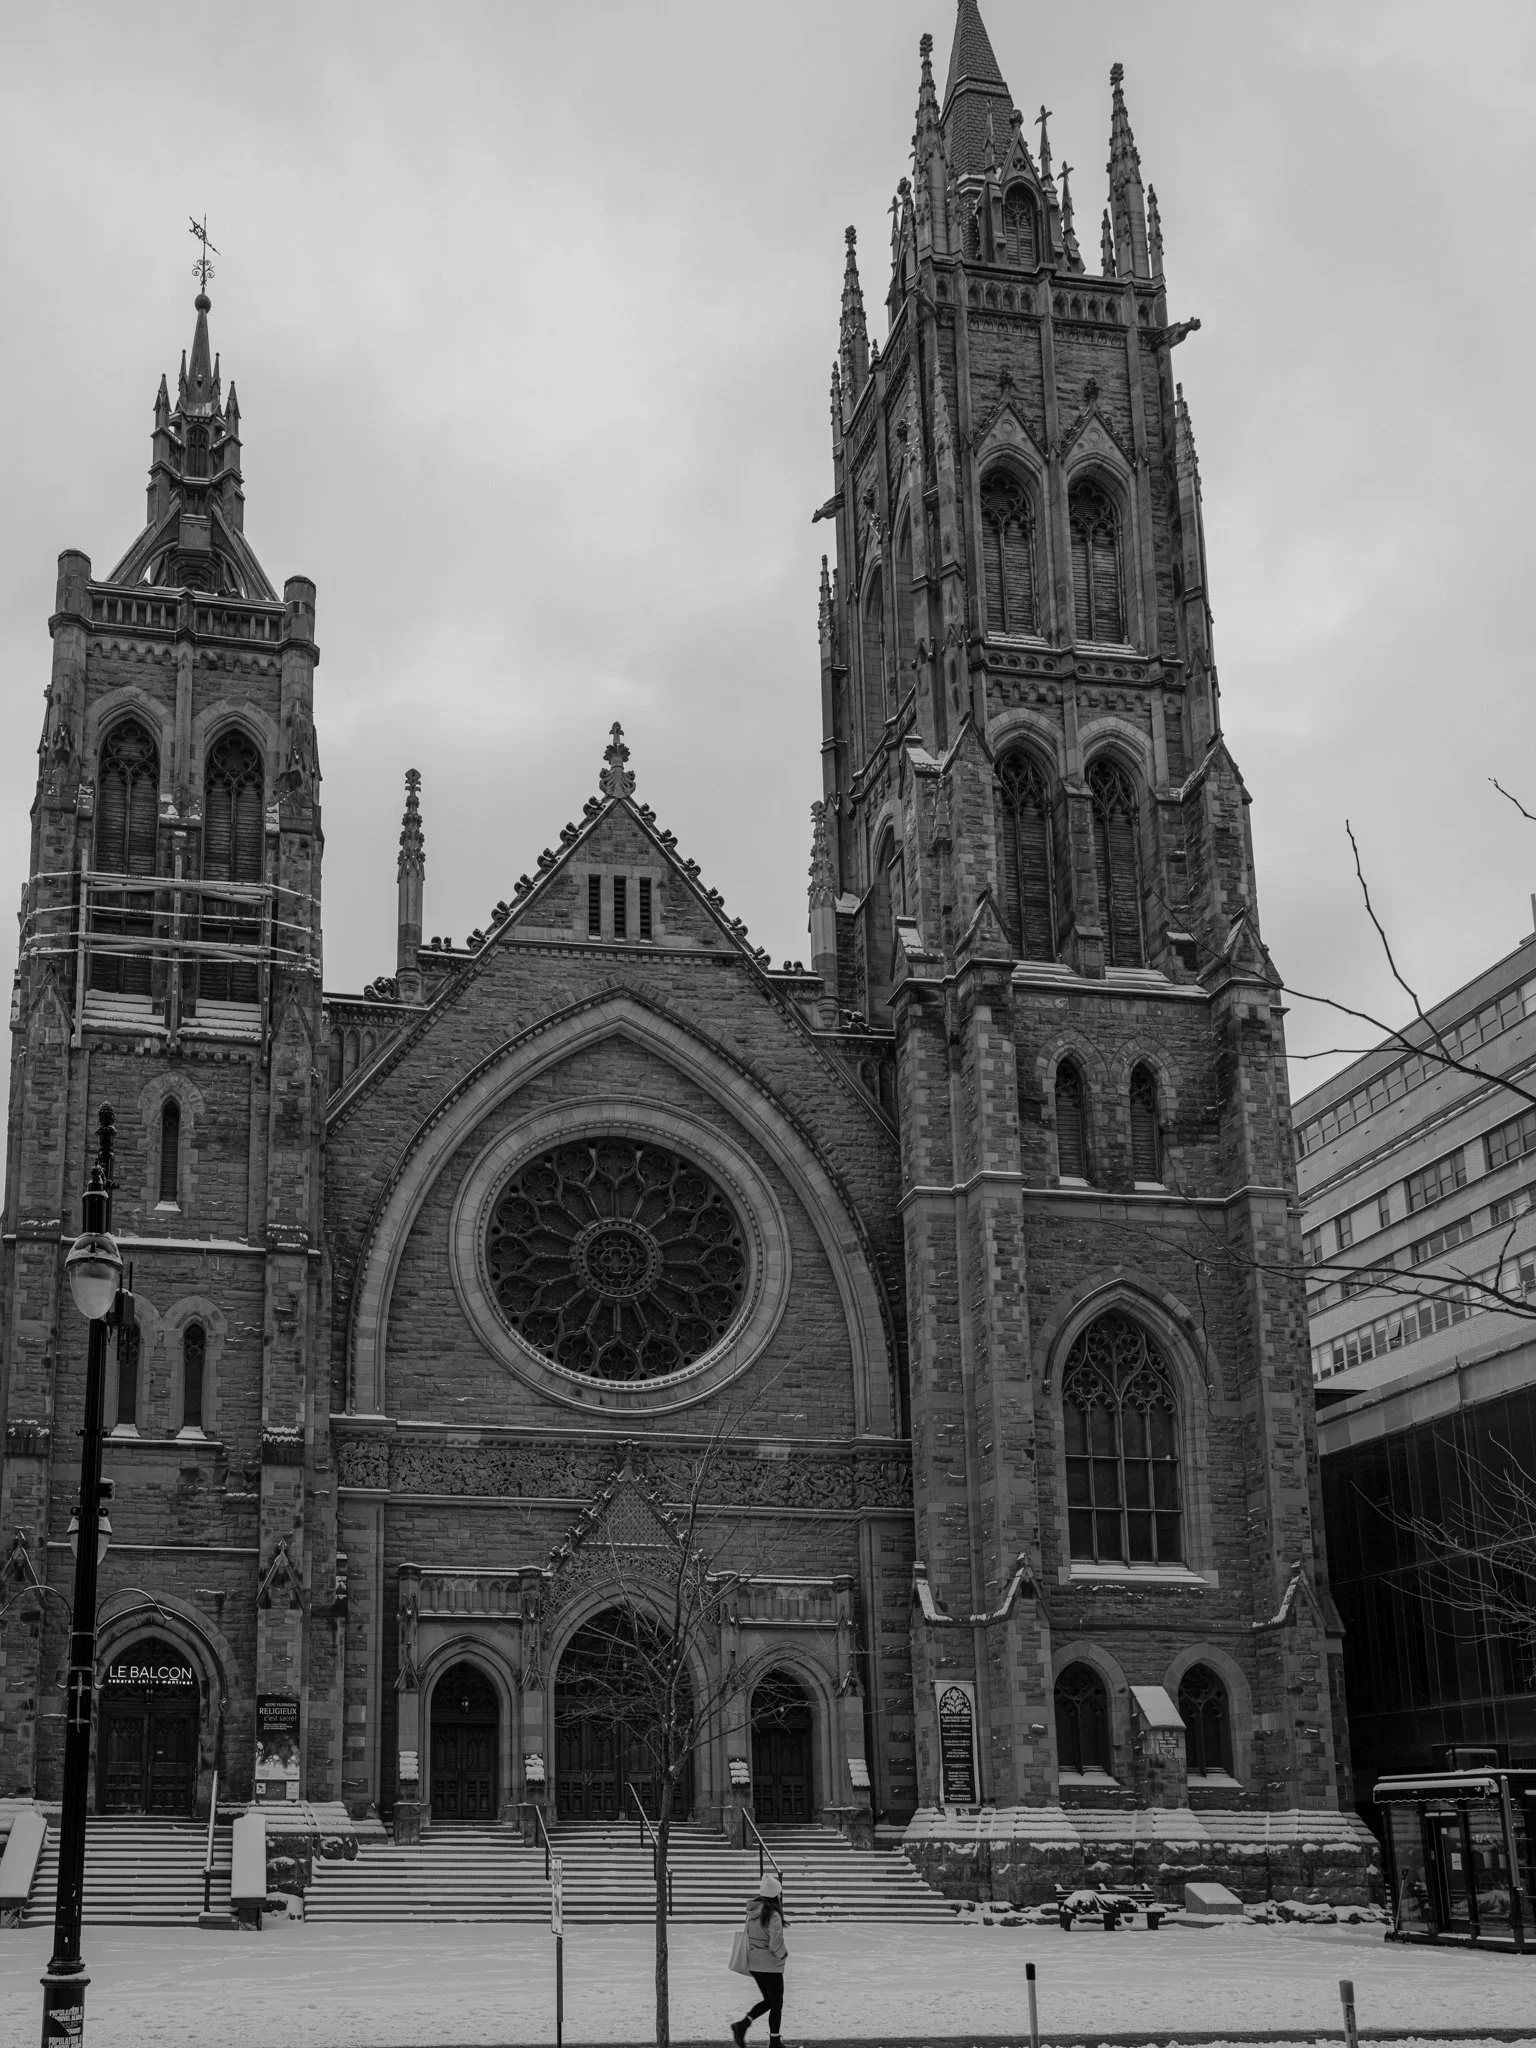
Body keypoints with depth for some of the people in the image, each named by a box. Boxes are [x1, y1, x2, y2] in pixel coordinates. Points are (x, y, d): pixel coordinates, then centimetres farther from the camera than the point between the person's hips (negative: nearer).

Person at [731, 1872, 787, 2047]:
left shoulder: (752, 1912, 0)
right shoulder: (773, 1916, -22)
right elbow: (776, 1944, -24)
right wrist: (784, 1954, -4)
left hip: (754, 1964, 7)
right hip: (771, 1966, -7)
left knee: (768, 2000, 21)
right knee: (777, 2003, 11)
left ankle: (743, 2024, 4)